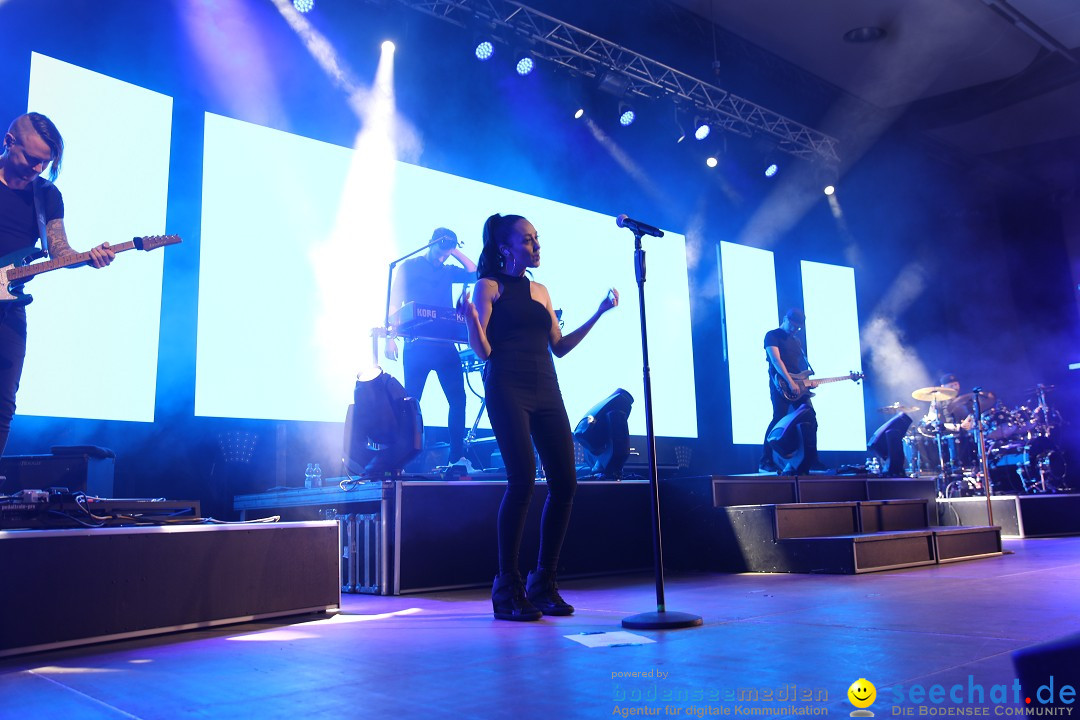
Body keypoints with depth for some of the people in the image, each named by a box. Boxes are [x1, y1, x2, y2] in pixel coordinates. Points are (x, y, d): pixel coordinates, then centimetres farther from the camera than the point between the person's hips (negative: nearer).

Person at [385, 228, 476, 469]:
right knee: (411, 401, -3)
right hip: (417, 346, -4)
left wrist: (455, 252, 8)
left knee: (458, 399, -2)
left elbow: (474, 273, 8)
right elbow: (394, 303, -1)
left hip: (445, 345, 4)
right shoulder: (409, 266, 5)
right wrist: (390, 338, -10)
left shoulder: (448, 271, 19)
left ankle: (457, 456, 3)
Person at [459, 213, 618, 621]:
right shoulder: (489, 286, 5)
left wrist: (598, 314, 19)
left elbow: (559, 347, 18)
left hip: (546, 391, 6)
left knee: (564, 481, -3)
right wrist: (470, 319, -23)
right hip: (508, 390, -6)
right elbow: (483, 351, -3)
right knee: (522, 477, -17)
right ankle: (507, 590, -6)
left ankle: (544, 584, 10)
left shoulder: (540, 292, 21)